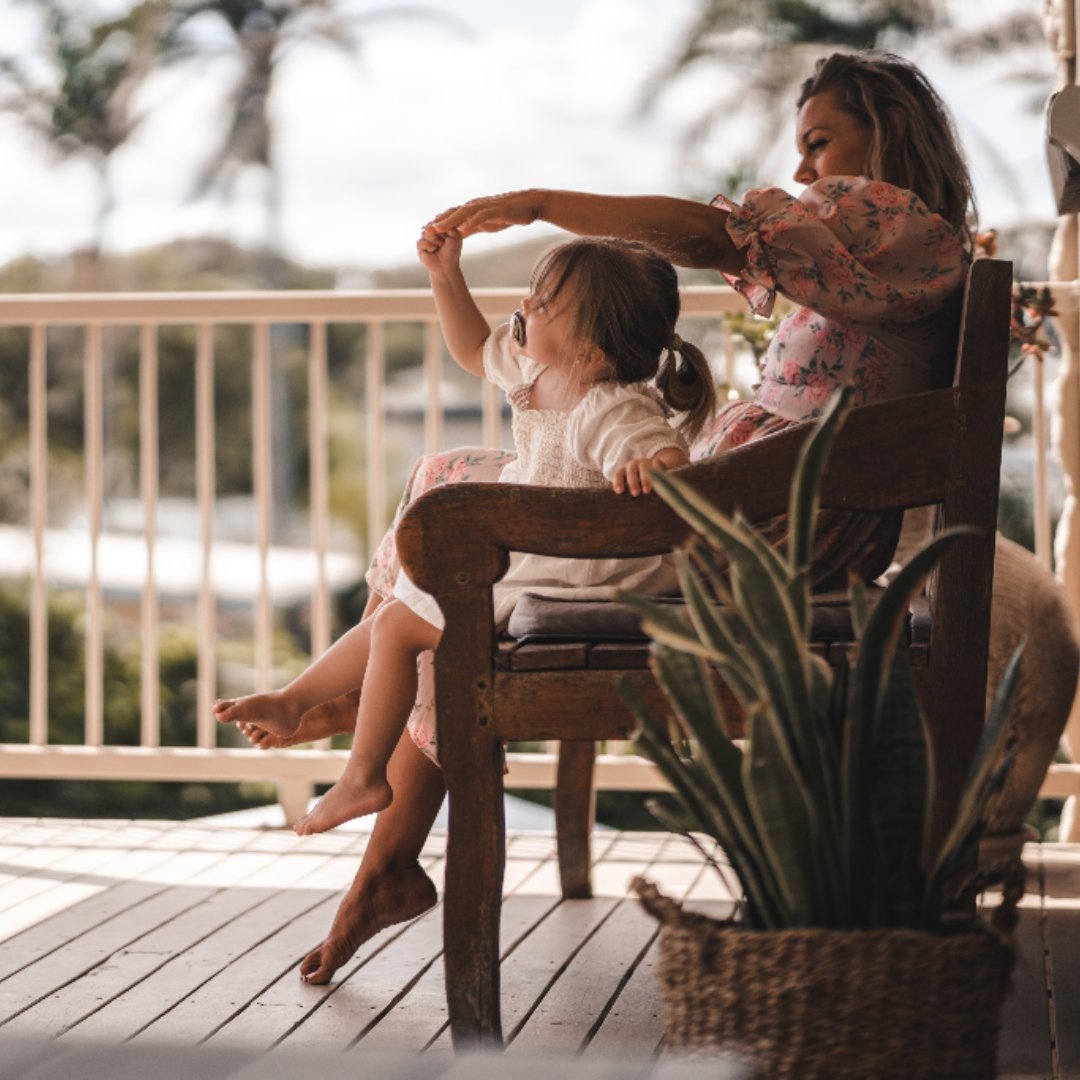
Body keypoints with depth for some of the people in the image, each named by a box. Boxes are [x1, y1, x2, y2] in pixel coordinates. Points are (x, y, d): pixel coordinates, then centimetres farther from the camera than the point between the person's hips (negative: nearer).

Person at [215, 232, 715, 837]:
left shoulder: (613, 412, -31)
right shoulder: (534, 371, -1)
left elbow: (672, 460, -45)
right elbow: (476, 350, 19)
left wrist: (653, 468, -68)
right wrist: (446, 275, 9)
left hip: (556, 591, -10)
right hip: (520, 564, 10)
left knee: (397, 625, -1)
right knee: (393, 614, 20)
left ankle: (365, 777, 16)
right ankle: (293, 703, 40)